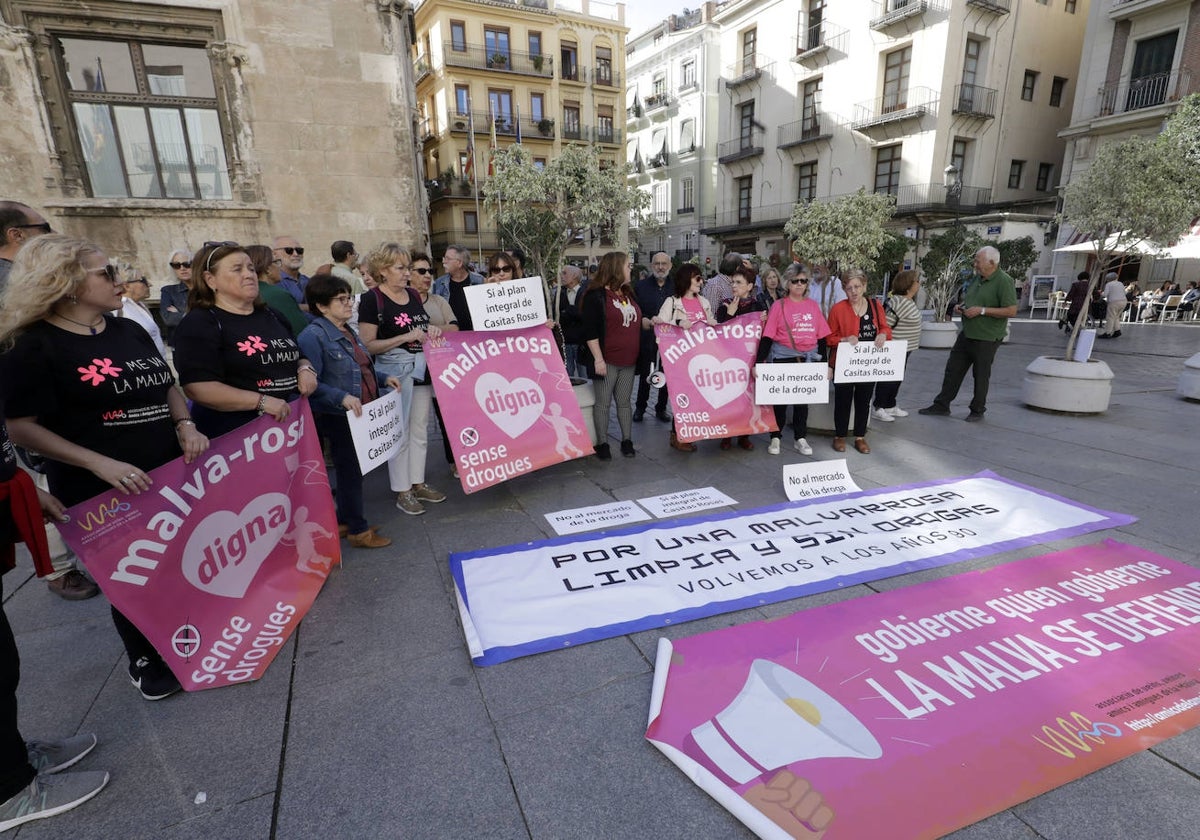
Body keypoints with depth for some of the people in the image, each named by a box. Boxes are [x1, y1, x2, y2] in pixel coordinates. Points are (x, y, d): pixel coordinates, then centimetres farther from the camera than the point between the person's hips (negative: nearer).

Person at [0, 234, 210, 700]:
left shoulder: (129, 330, 6)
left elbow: (168, 385, 14)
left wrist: (186, 425, -6)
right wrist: (99, 464, -24)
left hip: (170, 475, 6)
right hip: (102, 492, -5)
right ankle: (145, 661, 34)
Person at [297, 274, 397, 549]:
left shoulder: (347, 331, 12)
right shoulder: (312, 336, -16)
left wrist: (383, 378, 9)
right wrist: (342, 397, -31)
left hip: (362, 413, 9)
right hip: (339, 416, -9)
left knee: (354, 467, 18)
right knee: (350, 469, 2)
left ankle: (346, 520, 34)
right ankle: (358, 530, 16)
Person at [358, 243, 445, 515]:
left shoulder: (413, 294, 11)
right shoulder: (371, 299, -9)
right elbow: (368, 345, -14)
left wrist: (431, 329, 3)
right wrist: (406, 337, -19)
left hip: (422, 369, 7)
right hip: (395, 371, -7)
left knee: (420, 431, 12)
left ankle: (418, 484, 24)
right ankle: (402, 491, 12)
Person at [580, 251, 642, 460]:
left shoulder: (628, 294, 15)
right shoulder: (596, 295, -9)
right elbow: (590, 331, -14)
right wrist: (598, 359, -19)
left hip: (628, 360, 7)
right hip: (607, 360, -7)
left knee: (624, 401, 13)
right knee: (603, 402, 2)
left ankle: (627, 441, 21)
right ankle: (602, 443, 12)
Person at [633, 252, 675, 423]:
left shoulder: (677, 287, 3)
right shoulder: (640, 286, 3)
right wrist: (641, 320, -15)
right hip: (647, 337, -1)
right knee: (645, 375, 9)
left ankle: (661, 408, 27)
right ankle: (640, 407, 25)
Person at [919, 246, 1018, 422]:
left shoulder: (1004, 282, -14)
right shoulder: (976, 278, 10)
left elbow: (1011, 311, -20)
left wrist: (982, 310, -22)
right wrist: (960, 307, 4)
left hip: (986, 338, -7)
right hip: (966, 334, 8)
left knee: (981, 375, 5)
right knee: (953, 369, 9)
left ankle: (977, 410, 19)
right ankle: (941, 405, 16)